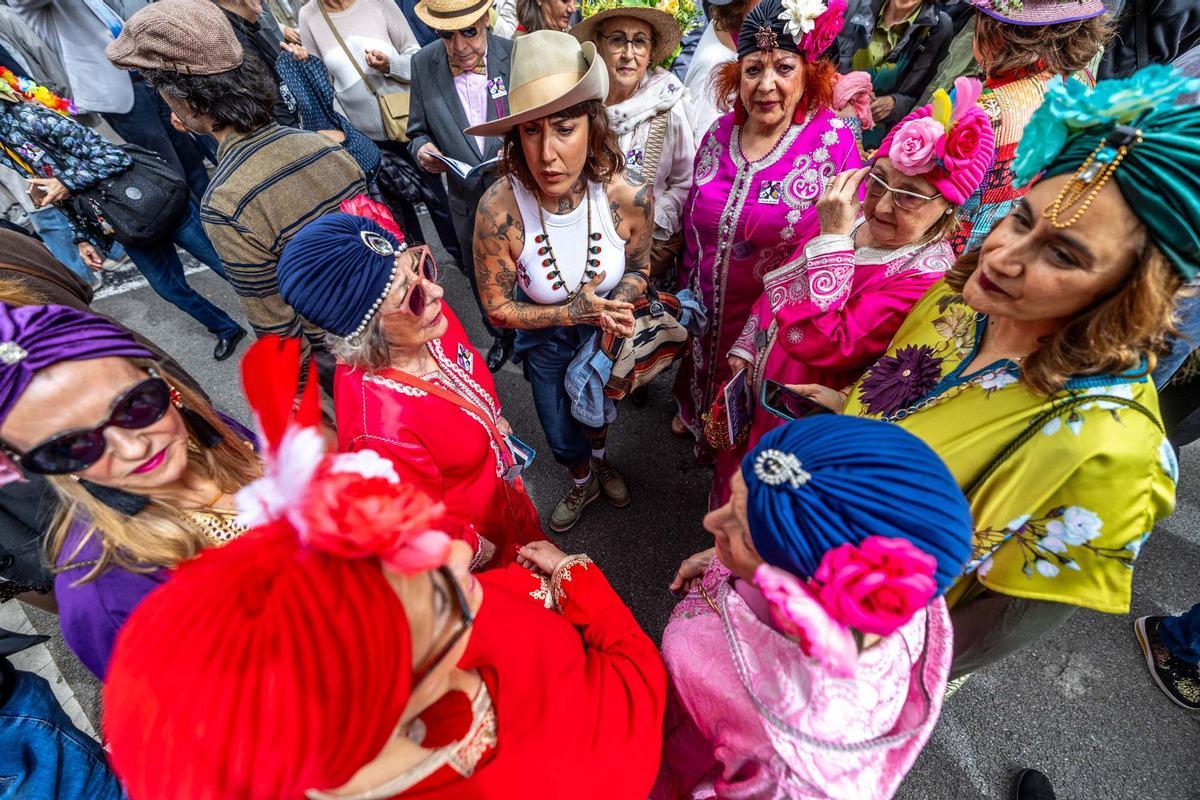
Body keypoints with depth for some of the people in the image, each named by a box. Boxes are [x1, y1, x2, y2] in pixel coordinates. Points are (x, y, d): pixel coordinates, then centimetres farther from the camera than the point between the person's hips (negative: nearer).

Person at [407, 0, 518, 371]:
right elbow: (419, 131, 3)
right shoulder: (423, 64, -6)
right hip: (468, 202, 3)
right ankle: (501, 337, 49)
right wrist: (422, 149, -19)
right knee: (482, 282, 21)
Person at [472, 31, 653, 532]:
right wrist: (576, 311, -28)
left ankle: (601, 461, 68)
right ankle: (583, 483, 58)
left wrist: (617, 307, -29)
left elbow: (638, 269, -9)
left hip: (605, 330, 2)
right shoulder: (499, 210, -34)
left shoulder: (629, 197, -29)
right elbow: (498, 308, -21)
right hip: (545, 340, -1)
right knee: (561, 432, 20)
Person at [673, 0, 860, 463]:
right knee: (704, 377, 30)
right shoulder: (718, 136, -3)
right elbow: (694, 226, 7)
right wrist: (686, 290, 10)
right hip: (708, 311, 4)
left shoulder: (833, 141, -15)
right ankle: (693, 416, 64)